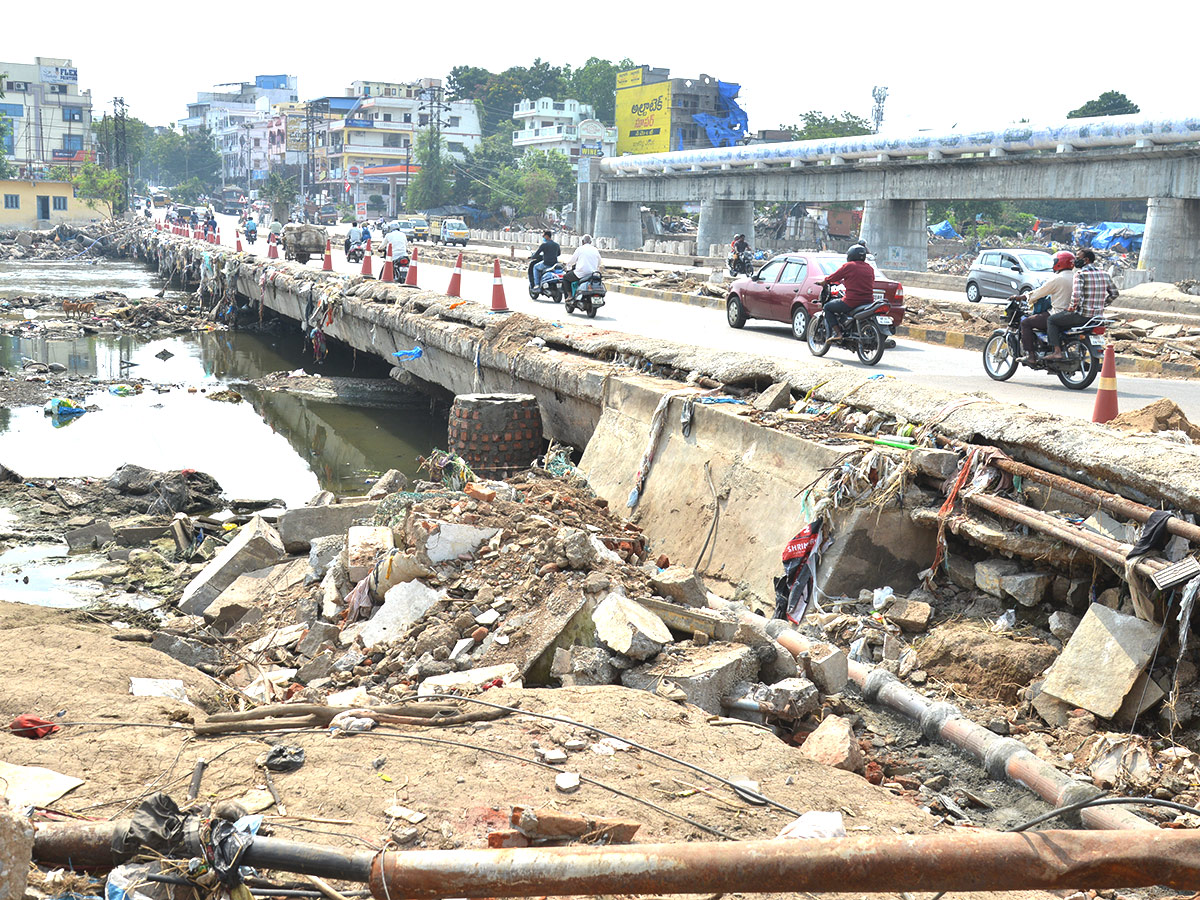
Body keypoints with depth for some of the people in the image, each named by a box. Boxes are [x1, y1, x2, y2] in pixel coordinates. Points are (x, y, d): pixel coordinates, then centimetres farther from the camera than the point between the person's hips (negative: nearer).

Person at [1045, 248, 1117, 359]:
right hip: (1098, 315, 8)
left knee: (1051, 320, 10)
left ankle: (1057, 351, 3)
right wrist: (1101, 305, 19)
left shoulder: (1080, 273, -15)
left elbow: (1076, 295, -26)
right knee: (1060, 320, 32)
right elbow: (1114, 293, 13)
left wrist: (1072, 307, -7)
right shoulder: (1104, 273, 8)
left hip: (1082, 315, -8)